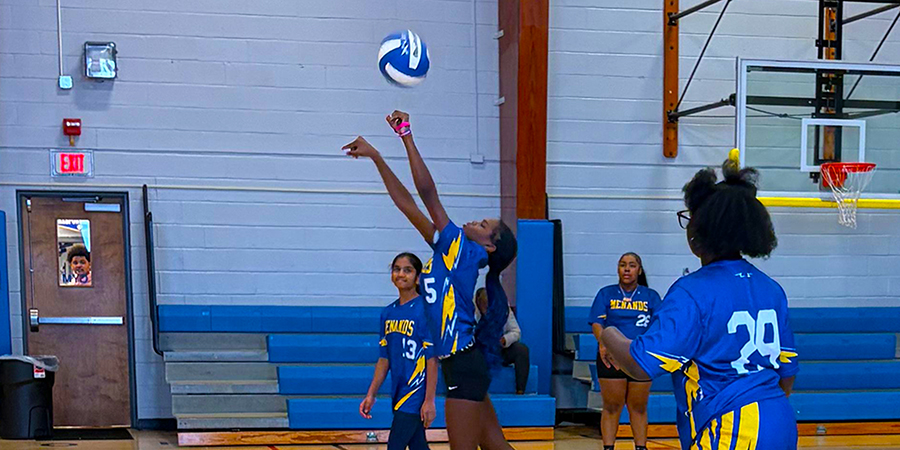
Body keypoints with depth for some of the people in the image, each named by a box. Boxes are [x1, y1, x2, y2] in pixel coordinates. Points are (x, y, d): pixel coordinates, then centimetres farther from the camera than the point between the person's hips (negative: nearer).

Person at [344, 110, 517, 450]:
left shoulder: (464, 250, -8)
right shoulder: (451, 251, 13)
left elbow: (428, 193, -14)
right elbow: (407, 204, 15)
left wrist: (406, 136, -11)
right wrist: (375, 156, 15)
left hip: (465, 366, -9)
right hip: (464, 367, 9)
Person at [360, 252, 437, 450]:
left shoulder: (425, 310, -11)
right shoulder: (388, 314, 10)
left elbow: (432, 359, -13)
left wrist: (429, 400, -16)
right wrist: (371, 395, 11)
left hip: (416, 393, -7)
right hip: (399, 393, 7)